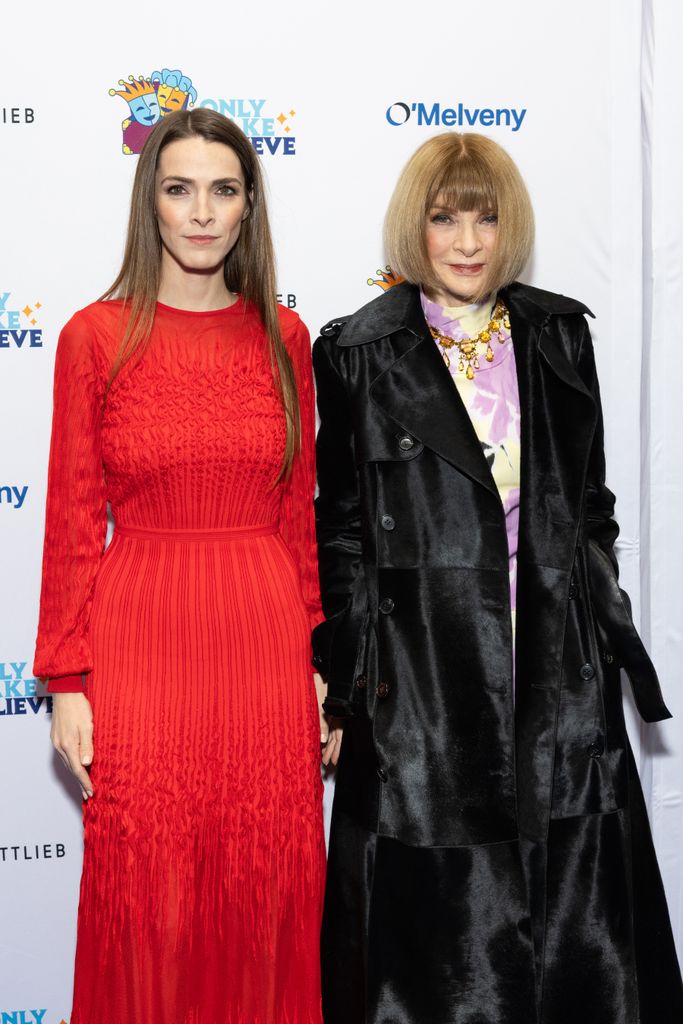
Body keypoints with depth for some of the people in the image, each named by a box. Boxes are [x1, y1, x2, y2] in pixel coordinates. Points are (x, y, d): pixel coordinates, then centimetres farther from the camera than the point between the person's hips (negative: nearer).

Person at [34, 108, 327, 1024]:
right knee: (146, 903, 7)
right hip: (140, 633, -2)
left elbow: (298, 511, 9)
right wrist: (66, 681, -3)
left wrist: (315, 655, 7)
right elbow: (72, 523, -1)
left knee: (264, 895, 10)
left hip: (265, 640, 2)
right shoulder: (97, 337, -1)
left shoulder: (283, 336, 6)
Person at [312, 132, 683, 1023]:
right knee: (440, 930, 7)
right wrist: (338, 688, -2)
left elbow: (592, 507, 13)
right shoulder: (359, 352, -1)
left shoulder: (559, 333, 8)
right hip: (423, 682, -3)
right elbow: (342, 533, 0)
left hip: (557, 674, 3)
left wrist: (610, 640, 9)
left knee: (576, 914, 10)